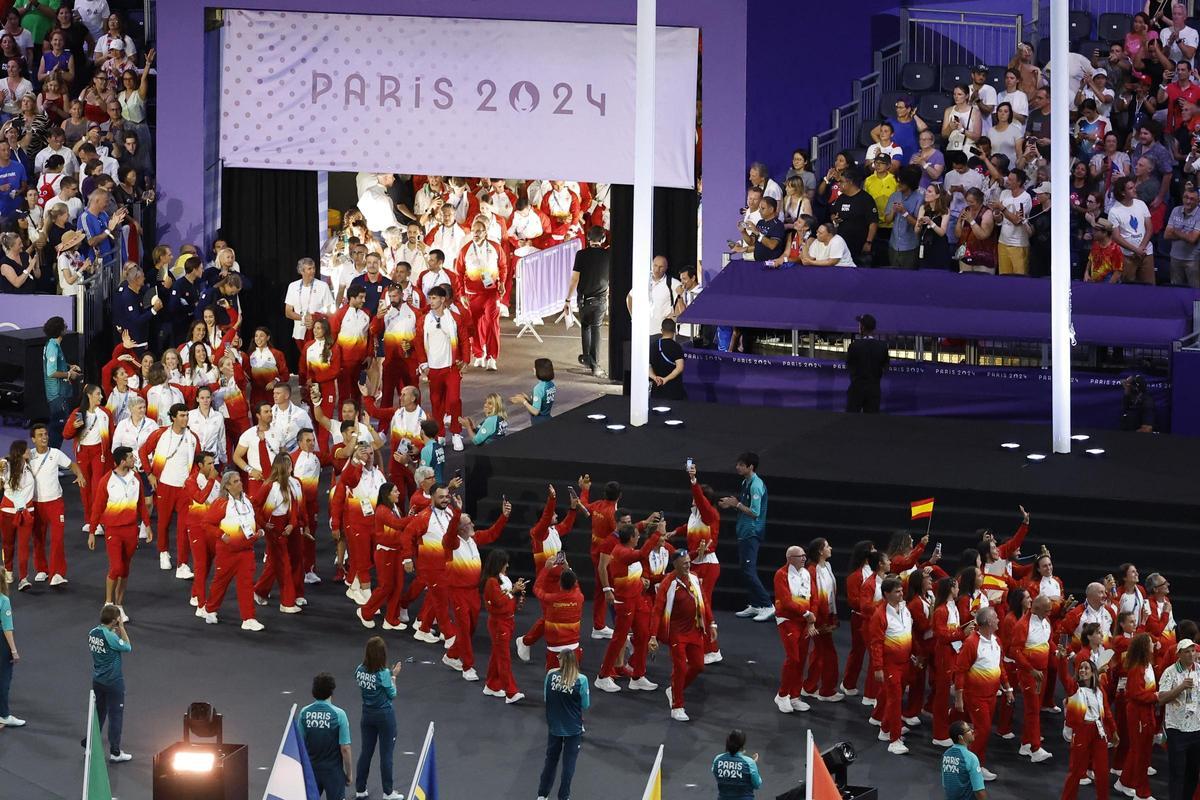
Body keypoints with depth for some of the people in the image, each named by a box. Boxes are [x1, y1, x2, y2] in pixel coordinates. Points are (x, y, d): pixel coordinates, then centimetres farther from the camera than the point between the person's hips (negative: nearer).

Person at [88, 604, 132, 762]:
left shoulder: (93, 633, -1)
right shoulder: (110, 637, -23)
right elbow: (128, 647, -11)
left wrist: (116, 631, 3)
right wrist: (121, 628, -8)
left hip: (97, 681, 7)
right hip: (113, 682, -7)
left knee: (98, 713, 20)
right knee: (116, 715, 4)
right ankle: (115, 752, 8)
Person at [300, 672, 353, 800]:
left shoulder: (304, 713, -5)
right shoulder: (338, 714, -15)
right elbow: (345, 748, -13)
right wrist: (349, 773, -1)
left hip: (311, 770, 3)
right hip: (333, 770, -3)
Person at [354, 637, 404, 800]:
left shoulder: (359, 670, -7)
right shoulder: (383, 673, -22)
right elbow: (392, 695, -11)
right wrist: (394, 676, 0)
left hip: (367, 714, 5)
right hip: (384, 715, -5)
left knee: (365, 752, 16)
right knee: (386, 754, 6)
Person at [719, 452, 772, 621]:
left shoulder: (756, 485, -18)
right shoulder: (746, 482, 12)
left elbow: (754, 512, -22)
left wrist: (736, 504, -16)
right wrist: (731, 503, 5)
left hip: (752, 533, -10)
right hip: (744, 532, 10)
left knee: (749, 571, -13)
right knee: (746, 571, 13)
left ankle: (767, 606, -10)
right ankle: (754, 605, 19)